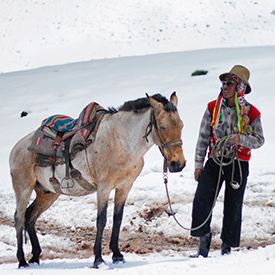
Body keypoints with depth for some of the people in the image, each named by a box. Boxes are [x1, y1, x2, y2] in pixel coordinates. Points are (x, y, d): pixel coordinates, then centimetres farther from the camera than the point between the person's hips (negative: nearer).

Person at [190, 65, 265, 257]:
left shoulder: (250, 113, -2)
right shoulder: (213, 108, 3)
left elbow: (259, 140, 2)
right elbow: (203, 138, 7)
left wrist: (242, 139, -18)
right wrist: (198, 165, 4)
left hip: (238, 165, -1)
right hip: (214, 162, 1)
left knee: (233, 208, 4)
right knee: (201, 203, -12)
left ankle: (227, 248, 18)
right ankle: (204, 246, -2)